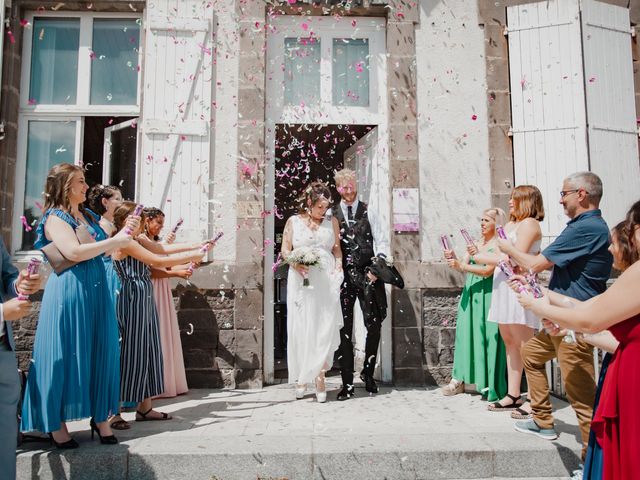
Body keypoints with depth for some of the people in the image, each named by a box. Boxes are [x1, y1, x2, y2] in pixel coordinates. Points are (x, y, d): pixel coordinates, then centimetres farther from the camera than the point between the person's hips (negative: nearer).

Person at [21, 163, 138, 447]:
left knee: (100, 353, 7)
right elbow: (74, 252, -21)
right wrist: (115, 240, -15)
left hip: (96, 292, 7)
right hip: (68, 293, -7)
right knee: (65, 356, 1)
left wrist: (126, 231, 5)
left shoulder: (88, 217, 17)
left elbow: (107, 249, 21)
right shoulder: (55, 218, -6)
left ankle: (100, 417, 17)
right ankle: (56, 423, 16)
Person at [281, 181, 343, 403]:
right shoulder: (293, 221, 8)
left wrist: (338, 267, -4)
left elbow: (337, 249, 14)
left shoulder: (332, 222, 12)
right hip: (301, 281, 0)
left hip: (326, 282, 1)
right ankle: (301, 378, 13)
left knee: (325, 329, -4)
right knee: (300, 328, 2)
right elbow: (285, 250, 7)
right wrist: (295, 263, -12)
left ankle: (319, 377, 6)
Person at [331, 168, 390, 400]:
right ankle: (347, 383, 11)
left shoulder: (368, 212, 9)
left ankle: (368, 373, 23)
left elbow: (382, 242, 4)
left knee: (374, 326, -1)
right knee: (344, 330, 2)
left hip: (367, 275, 0)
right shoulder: (332, 215, 8)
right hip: (342, 277, 0)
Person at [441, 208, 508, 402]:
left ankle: (490, 385, 4)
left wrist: (462, 266, -18)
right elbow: (464, 265, 12)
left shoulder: (499, 245, -5)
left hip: (487, 296, -7)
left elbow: (488, 270, -16)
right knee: (466, 334, 5)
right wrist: (454, 259, -7)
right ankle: (458, 380, 9)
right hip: (471, 294, 7)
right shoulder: (478, 243, 17)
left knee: (486, 336, -5)